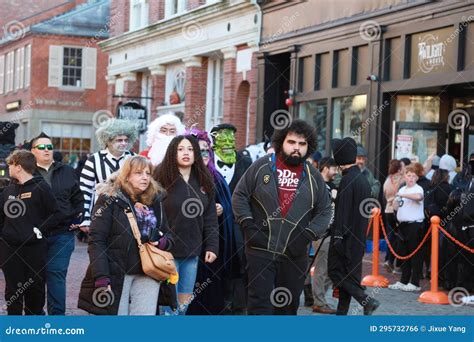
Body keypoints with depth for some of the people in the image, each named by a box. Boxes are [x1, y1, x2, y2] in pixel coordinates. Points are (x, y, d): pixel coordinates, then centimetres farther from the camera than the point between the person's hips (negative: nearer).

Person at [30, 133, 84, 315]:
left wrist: (77, 219, 4)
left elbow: (78, 198, 17)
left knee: (56, 273, -4)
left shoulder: (67, 172, 12)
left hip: (62, 233, 1)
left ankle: (57, 314, -2)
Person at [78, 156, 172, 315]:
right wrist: (101, 278, -19)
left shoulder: (155, 200, 11)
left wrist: (163, 242, -4)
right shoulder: (110, 199, -4)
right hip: (116, 272, -4)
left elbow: (168, 233, 22)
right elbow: (96, 241, -10)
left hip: (147, 274, 4)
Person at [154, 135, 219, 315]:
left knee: (185, 302, 10)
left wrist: (212, 246, 5)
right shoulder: (162, 179, -7)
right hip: (168, 251, -5)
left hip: (192, 252, 5)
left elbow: (210, 218, 11)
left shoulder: (204, 182, 8)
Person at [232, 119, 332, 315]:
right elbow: (239, 196, 4)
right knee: (260, 304, -6)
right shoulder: (262, 166, 1)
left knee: (288, 306, 10)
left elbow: (325, 211, 11)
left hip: (295, 254, 3)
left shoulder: (313, 176, 8)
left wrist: (308, 235, -4)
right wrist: (248, 226, -8)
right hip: (261, 249, -3)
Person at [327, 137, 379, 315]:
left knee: (336, 271, -1)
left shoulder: (347, 180, -16)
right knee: (349, 273, 12)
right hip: (358, 236, 9)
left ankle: (367, 301, -13)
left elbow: (342, 209, -21)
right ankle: (342, 313, 16)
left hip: (346, 235, -9)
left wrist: (338, 235, -21)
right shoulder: (363, 179, 11)